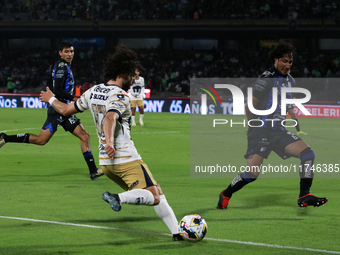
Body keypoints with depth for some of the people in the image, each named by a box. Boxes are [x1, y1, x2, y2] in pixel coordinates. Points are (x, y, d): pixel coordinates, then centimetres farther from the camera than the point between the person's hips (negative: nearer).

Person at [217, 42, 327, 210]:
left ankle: (304, 196, -15)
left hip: (279, 131, 7)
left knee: (308, 153, -12)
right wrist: (254, 126, 1)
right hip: (260, 131, -7)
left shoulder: (289, 80, 13)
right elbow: (249, 106, -10)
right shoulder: (267, 78, -12)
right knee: (253, 173, -15)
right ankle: (226, 195, 11)